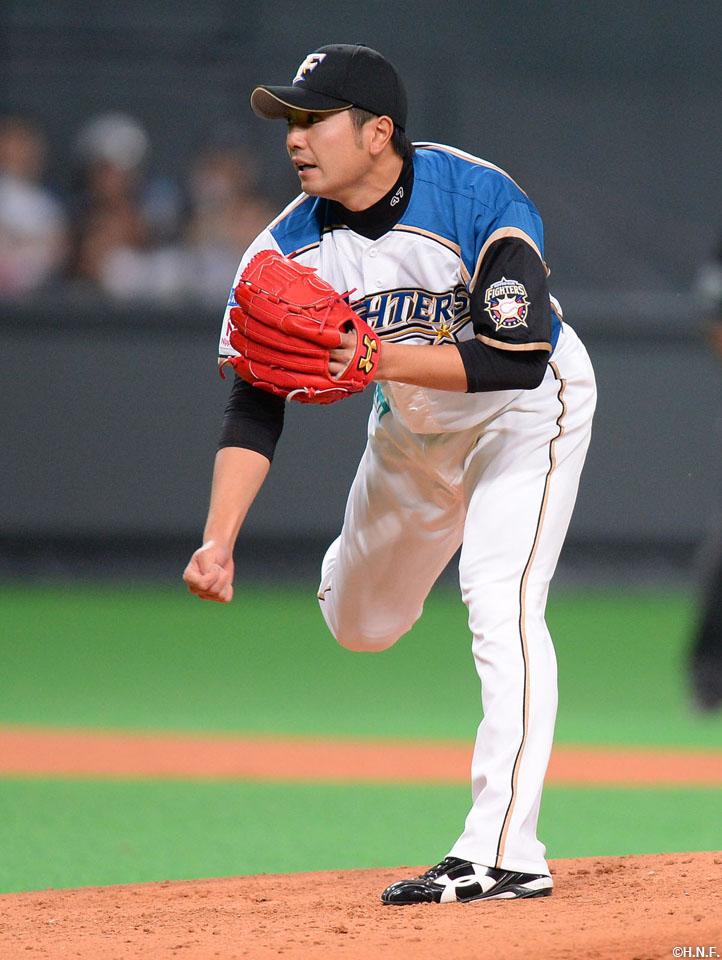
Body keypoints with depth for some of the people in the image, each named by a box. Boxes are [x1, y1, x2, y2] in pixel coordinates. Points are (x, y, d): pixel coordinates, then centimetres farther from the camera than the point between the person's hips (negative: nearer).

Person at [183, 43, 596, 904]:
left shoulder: (481, 205, -31)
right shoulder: (290, 249, -18)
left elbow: (518, 362, -35)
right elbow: (255, 407, -18)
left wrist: (380, 358, -42)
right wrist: (218, 542, -30)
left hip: (525, 414, -5)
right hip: (410, 427, 5)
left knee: (501, 608, -23)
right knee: (358, 627, 16)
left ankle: (503, 851, -25)